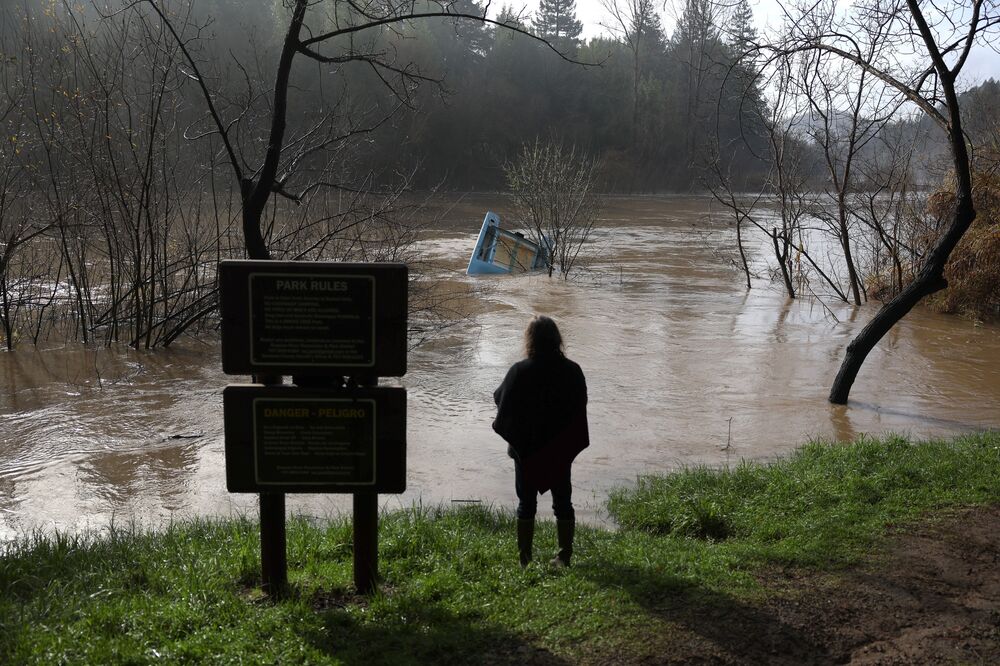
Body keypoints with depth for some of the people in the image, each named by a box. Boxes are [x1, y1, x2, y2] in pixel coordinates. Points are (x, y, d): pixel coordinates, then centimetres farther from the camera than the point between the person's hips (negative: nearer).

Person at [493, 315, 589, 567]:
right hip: (561, 451, 2)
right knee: (563, 502, 14)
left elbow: (500, 400, -4)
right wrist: (572, 445, 11)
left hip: (526, 450, -2)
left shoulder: (519, 372, -16)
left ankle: (524, 558, 16)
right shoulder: (572, 371, -9)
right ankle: (564, 556, 19)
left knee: (526, 503, 10)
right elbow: (580, 409, -1)